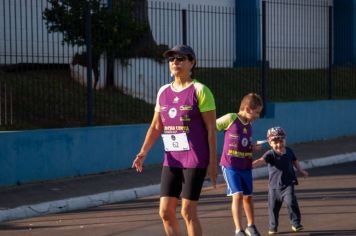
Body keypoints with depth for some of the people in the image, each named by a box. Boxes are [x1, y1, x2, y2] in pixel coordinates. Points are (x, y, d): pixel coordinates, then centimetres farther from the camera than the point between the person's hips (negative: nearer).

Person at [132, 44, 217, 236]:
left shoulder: (199, 90, -7)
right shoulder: (163, 92, 11)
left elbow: (211, 129, -8)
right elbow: (156, 126, 16)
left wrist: (213, 162, -11)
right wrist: (143, 153, 3)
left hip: (195, 159, -6)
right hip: (171, 161, 6)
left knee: (188, 211, -6)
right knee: (165, 212, 4)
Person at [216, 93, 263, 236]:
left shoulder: (249, 125, 8)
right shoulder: (230, 119, -11)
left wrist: (254, 148, -1)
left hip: (246, 167, 6)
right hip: (230, 166, -6)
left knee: (248, 196, 14)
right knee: (237, 195, -14)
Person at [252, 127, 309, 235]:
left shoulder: (289, 151, 2)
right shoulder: (270, 154, -11)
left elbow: (295, 161, 21)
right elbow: (262, 160, -29)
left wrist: (301, 171, 22)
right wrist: (252, 164, -45)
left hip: (288, 184, 1)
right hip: (274, 185, -1)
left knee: (291, 202, -16)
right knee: (273, 206, 7)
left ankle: (295, 223, -2)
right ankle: (273, 227, 24)